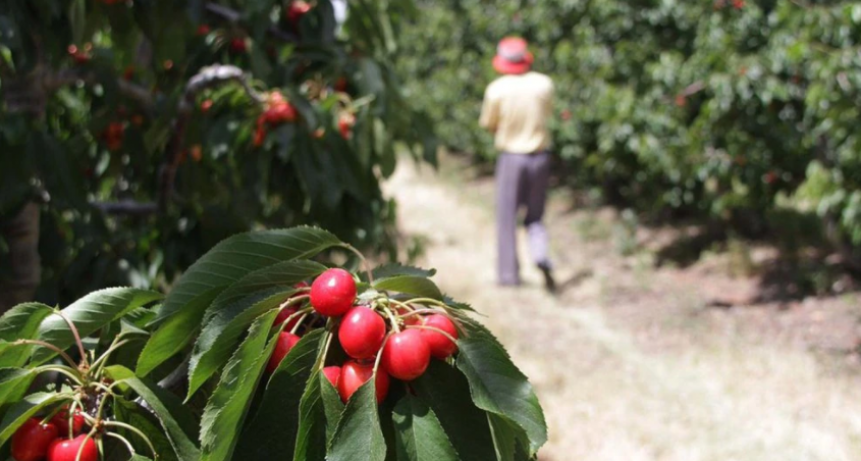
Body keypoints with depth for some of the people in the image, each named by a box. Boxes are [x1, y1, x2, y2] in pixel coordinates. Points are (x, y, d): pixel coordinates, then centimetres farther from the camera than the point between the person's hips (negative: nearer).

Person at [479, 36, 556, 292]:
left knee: (507, 216, 8)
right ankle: (541, 256, -13)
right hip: (540, 155, 2)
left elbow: (488, 124, 2)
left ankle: (509, 273, 8)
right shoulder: (544, 84, -3)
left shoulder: (497, 89, -9)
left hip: (511, 156, -2)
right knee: (535, 217, 13)